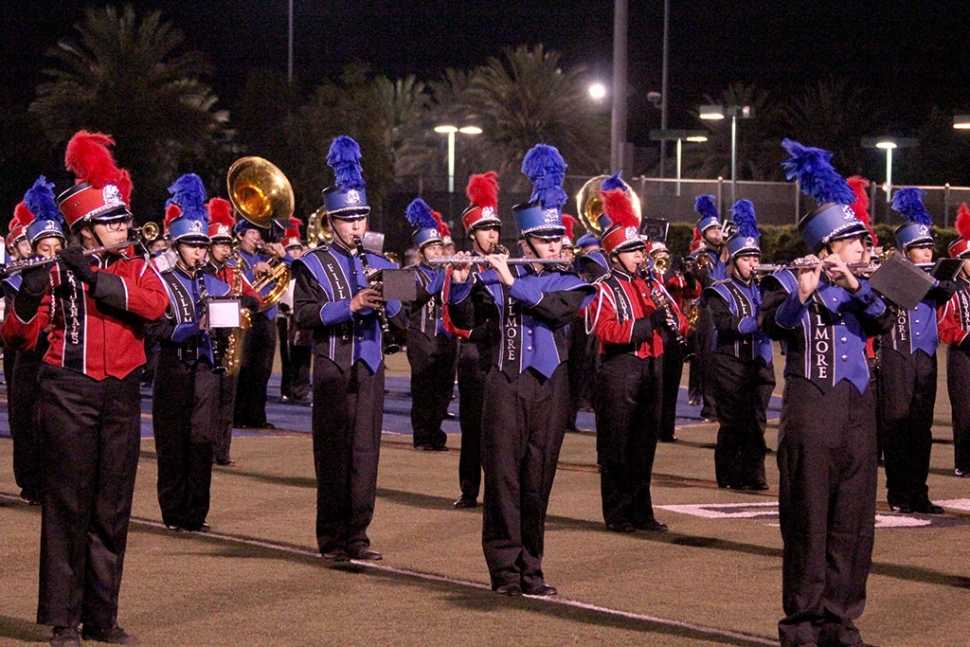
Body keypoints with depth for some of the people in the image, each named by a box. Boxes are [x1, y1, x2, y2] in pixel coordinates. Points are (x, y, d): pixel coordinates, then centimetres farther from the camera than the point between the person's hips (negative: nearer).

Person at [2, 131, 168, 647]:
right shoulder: (57, 271, -2)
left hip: (121, 396, 4)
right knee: (68, 504, -2)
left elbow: (156, 304, -16)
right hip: (69, 395, -4)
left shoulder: (136, 267, 8)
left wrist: (95, 278, -22)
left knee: (112, 507, 7)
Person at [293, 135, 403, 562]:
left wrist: (383, 299, -10)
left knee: (366, 450, 1)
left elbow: (397, 315, 11)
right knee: (333, 451, -2)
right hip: (333, 367, -4)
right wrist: (350, 306, -20)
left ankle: (357, 534, 6)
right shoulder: (314, 265, 2)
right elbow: (303, 314, -10)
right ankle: (332, 539, 2)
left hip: (370, 367, 4)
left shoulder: (380, 265, 15)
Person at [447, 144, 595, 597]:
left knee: (537, 482, 4)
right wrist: (460, 283, -17)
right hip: (506, 385, -1)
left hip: (550, 389, 1)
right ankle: (505, 570, -1)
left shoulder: (571, 282, 7)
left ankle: (531, 568, 11)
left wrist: (513, 283, -18)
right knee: (503, 478, -4)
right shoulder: (495, 278, 5)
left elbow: (558, 308, -14)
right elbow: (465, 319, 0)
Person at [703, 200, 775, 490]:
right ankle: (729, 475, 6)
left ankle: (753, 473, 8)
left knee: (757, 421, 3)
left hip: (760, 365, 4)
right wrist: (758, 321, -23)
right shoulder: (721, 292, -1)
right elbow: (725, 325, -16)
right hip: (731, 366, -4)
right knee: (733, 422, -2)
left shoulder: (763, 289, 16)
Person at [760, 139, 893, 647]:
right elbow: (774, 326, -21)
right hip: (812, 409, -6)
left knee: (853, 523, 6)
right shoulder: (789, 283, -3)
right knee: (808, 520, -4)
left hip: (857, 409, 6)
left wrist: (856, 287, -18)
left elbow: (882, 322, -3)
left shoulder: (857, 285, 15)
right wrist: (800, 296, -38)